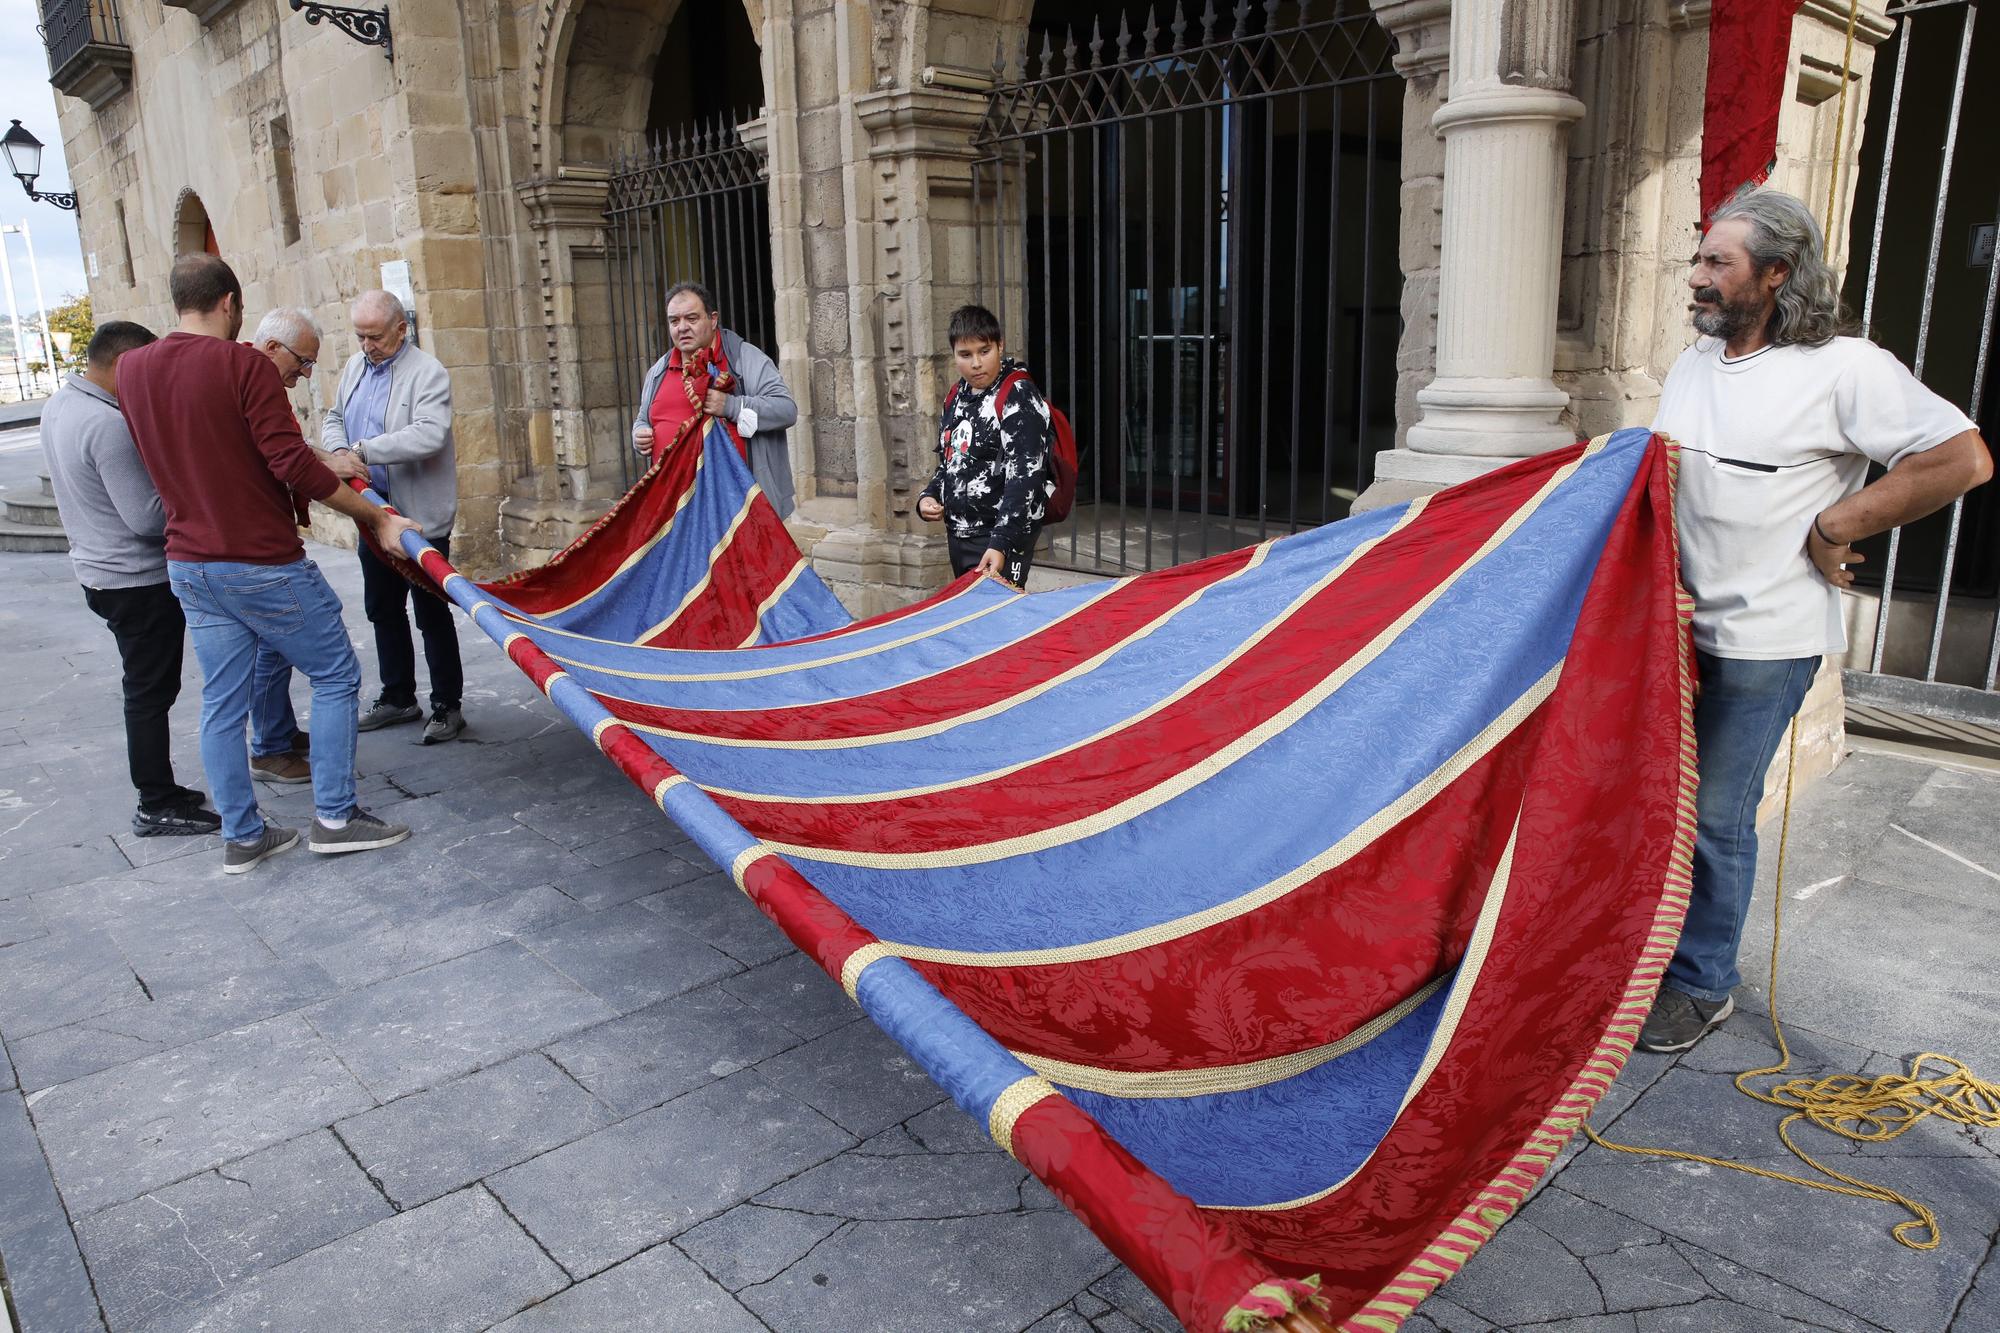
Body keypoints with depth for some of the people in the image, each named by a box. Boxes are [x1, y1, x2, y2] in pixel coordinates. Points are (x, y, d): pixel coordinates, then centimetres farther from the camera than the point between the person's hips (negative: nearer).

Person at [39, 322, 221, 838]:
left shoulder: (59, 405, 7)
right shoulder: (109, 425, -24)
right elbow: (147, 518, -24)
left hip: (100, 572, 10)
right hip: (141, 581, -10)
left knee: (145, 689, 17)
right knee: (151, 693, 0)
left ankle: (159, 789, 27)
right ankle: (158, 808, 9)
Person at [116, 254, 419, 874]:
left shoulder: (131, 369, 6)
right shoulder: (243, 364, -13)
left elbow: (161, 457, 16)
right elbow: (292, 462, -19)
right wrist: (377, 516, -13)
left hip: (190, 563, 7)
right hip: (264, 563, -7)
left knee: (222, 701, 12)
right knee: (335, 675, 8)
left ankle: (242, 835, 20)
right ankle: (334, 815, 9)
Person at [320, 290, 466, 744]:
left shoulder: (428, 373, -13)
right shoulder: (356, 366, 11)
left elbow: (430, 435, -26)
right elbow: (333, 418, 18)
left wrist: (362, 452, -25)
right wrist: (340, 453, -5)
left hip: (421, 515, -8)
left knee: (431, 613, -1)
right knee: (382, 608, 16)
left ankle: (447, 707, 10)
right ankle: (397, 698, 31)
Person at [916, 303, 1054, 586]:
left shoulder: (1018, 397, -13)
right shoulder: (956, 396, 11)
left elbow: (1024, 477, -21)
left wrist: (1001, 543, -28)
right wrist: (928, 497, 5)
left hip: (1002, 535, -8)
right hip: (958, 532, 8)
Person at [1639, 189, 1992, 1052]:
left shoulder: (1845, 369, -11)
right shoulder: (1692, 365, 11)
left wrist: (1833, 528, -11)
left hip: (1762, 640, -6)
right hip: (1677, 623, 7)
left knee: (1715, 815, 1)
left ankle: (1701, 986, 18)